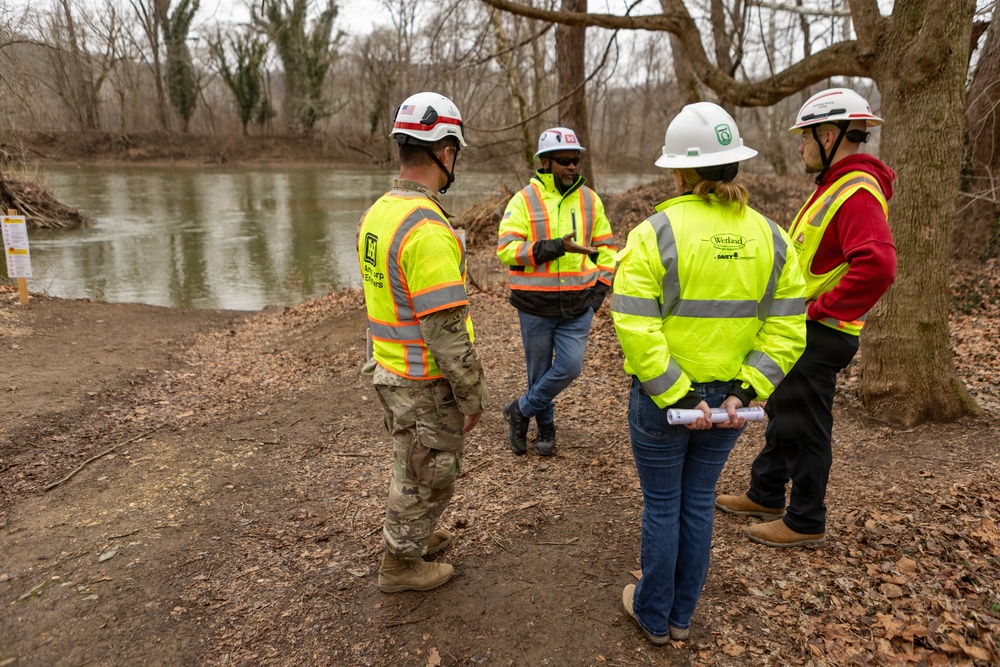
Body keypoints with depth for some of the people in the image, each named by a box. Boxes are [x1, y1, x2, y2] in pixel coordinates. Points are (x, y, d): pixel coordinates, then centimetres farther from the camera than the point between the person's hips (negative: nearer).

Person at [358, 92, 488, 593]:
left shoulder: (377, 212, 3)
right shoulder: (427, 228, -28)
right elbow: (445, 330, -26)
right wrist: (473, 396, -15)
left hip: (389, 369, 9)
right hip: (427, 383, -9)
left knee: (413, 463, 28)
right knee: (428, 476, 12)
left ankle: (409, 533, 48)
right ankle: (400, 565, 31)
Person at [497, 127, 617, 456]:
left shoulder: (590, 199, 6)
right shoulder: (524, 200, -6)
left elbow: (606, 246, 14)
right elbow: (506, 249, -15)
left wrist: (601, 287, 2)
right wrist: (555, 247, -23)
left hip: (578, 305, 3)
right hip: (536, 305, -2)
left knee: (569, 367, -3)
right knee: (540, 370, 10)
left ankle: (521, 410, 20)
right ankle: (545, 426, 34)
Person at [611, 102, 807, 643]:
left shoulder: (656, 233, -15)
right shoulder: (770, 238, 0)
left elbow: (636, 329, -22)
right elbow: (786, 330, -4)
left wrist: (677, 398, -17)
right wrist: (744, 393, -7)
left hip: (660, 401, -4)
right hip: (728, 401, 4)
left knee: (662, 506, 13)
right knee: (699, 502, 19)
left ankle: (654, 615, 31)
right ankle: (682, 614, 36)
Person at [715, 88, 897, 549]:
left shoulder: (857, 192, -20)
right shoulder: (834, 185, 13)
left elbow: (876, 267, -33)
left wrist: (820, 310, -25)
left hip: (818, 337, -10)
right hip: (799, 331, 10)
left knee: (802, 426, 2)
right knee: (782, 414, 20)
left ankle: (805, 522, 19)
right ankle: (765, 495, 37)